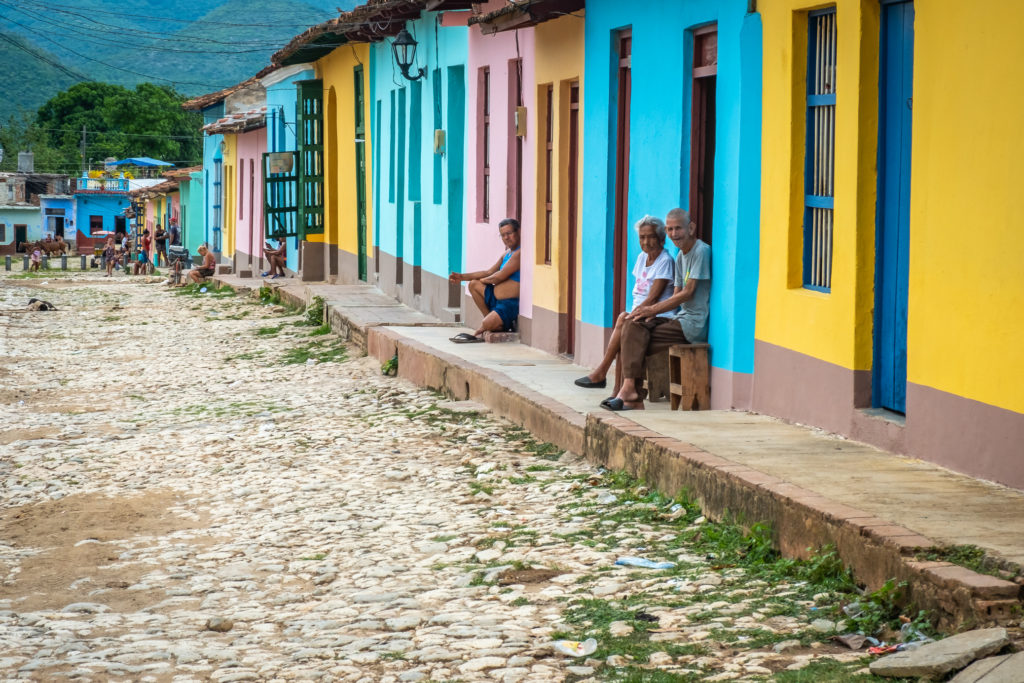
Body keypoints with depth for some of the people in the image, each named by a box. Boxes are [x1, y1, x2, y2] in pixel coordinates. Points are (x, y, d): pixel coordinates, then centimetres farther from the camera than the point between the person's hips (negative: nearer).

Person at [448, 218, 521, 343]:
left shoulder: (519, 253, -17)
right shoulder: (507, 253, 15)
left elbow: (500, 276, -18)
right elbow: (489, 272, 20)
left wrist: (483, 280, 3)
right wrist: (463, 277, 14)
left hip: (512, 304, -10)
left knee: (485, 325, -27)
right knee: (473, 285, 15)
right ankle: (493, 321, 7)